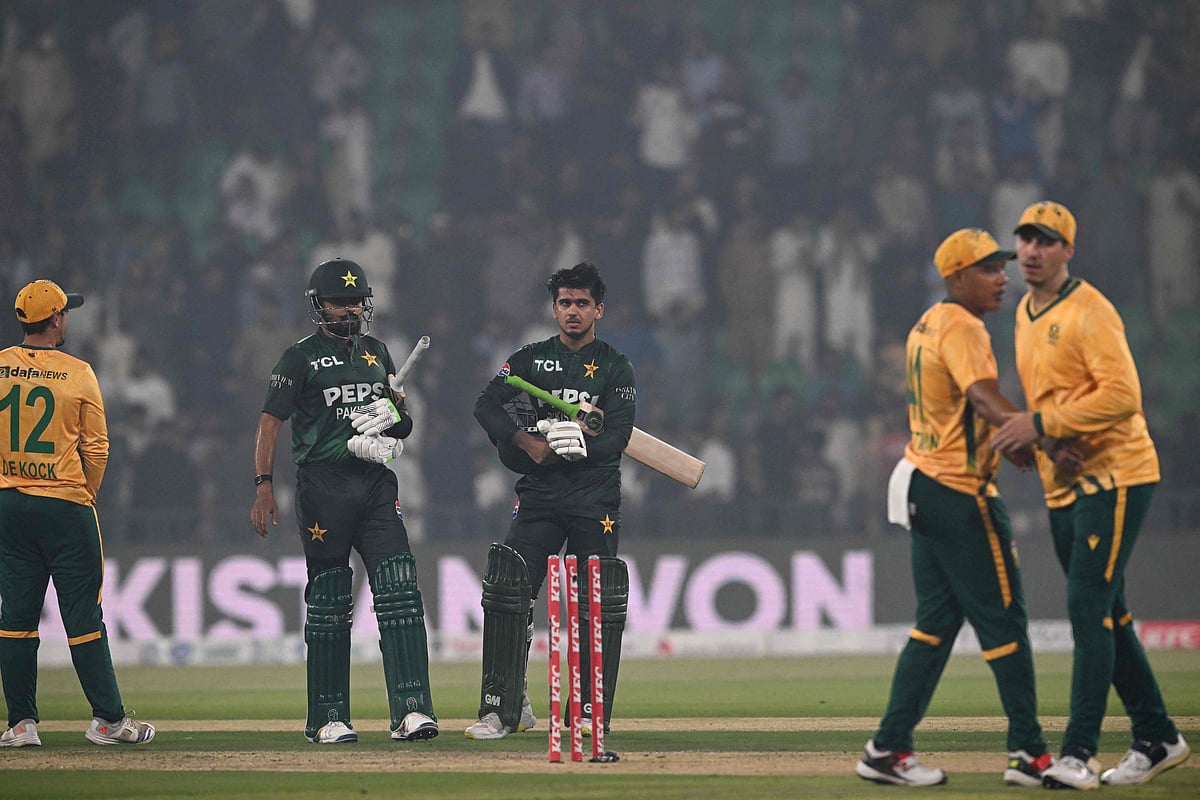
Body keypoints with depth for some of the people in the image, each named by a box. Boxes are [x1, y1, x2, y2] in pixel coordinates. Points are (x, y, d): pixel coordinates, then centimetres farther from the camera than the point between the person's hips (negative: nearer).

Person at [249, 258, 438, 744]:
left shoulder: (377, 353, 16)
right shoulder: (301, 358, 0)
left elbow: (402, 415, 26)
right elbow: (270, 424, -4)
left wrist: (395, 417, 1)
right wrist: (263, 486, -14)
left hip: (376, 485, 4)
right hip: (323, 486, -4)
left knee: (399, 592, -8)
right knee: (329, 603, 0)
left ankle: (411, 710, -12)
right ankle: (327, 719, 7)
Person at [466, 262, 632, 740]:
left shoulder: (614, 368, 7)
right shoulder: (529, 360, 12)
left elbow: (617, 436, -5)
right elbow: (487, 405, -3)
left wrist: (578, 445, -22)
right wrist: (528, 442, -18)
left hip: (595, 496, -1)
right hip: (538, 494, 1)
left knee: (598, 603, -6)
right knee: (507, 592, -10)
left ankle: (593, 711, 3)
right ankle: (503, 708, -6)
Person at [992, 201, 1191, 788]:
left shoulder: (1088, 311, -13)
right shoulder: (1026, 315, 15)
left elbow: (1123, 396, -23)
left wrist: (1041, 423, -24)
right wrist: (1018, 436, 8)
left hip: (1114, 473, -9)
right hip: (1062, 485, 9)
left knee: (1089, 608, -14)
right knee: (1106, 616, 12)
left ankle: (1078, 753, -18)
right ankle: (1157, 739, 22)